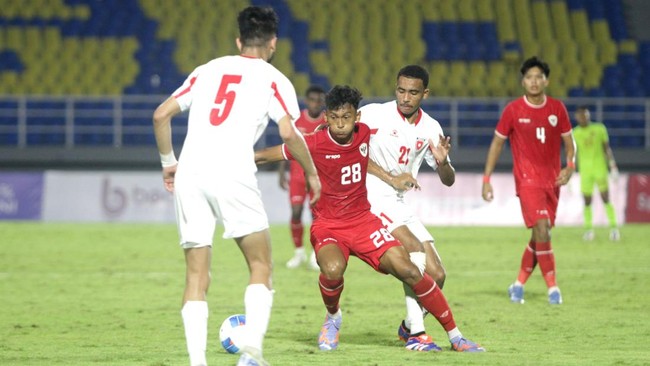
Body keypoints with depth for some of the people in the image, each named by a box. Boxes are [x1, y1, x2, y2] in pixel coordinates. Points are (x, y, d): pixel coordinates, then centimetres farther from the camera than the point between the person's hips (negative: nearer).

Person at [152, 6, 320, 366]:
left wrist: (168, 162, 27)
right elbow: (289, 133, -4)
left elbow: (161, 114, 16)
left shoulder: (208, 70, 22)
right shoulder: (273, 79, 10)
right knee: (260, 265, 8)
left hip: (189, 174, 4)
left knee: (196, 275, 7)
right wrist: (312, 174, 11)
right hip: (232, 174, -4)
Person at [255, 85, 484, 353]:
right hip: (327, 225, -4)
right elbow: (265, 156, -9)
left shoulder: (364, 133, -3)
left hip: (363, 220, 4)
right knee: (333, 269, -35)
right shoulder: (315, 144, -17)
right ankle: (333, 317, 0)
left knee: (408, 272, -9)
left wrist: (392, 180, 19)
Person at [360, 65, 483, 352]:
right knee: (415, 250, -26)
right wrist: (389, 177, -16)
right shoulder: (374, 114, -7)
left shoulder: (430, 128, 8)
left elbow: (448, 180, 12)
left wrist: (442, 162, -13)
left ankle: (408, 326, 27)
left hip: (399, 204, 6)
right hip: (371, 197, -6)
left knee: (436, 275, 1)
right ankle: (415, 332, -23)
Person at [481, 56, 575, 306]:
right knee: (541, 228, -19)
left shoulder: (557, 108, 3)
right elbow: (497, 142, 3)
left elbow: (569, 141, 11)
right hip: (527, 179, -4)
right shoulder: (513, 110, -5)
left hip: (552, 180, 4)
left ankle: (519, 284, 23)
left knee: (540, 235, 7)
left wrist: (569, 166, -8)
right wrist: (486, 179, -1)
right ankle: (552, 287, -14)